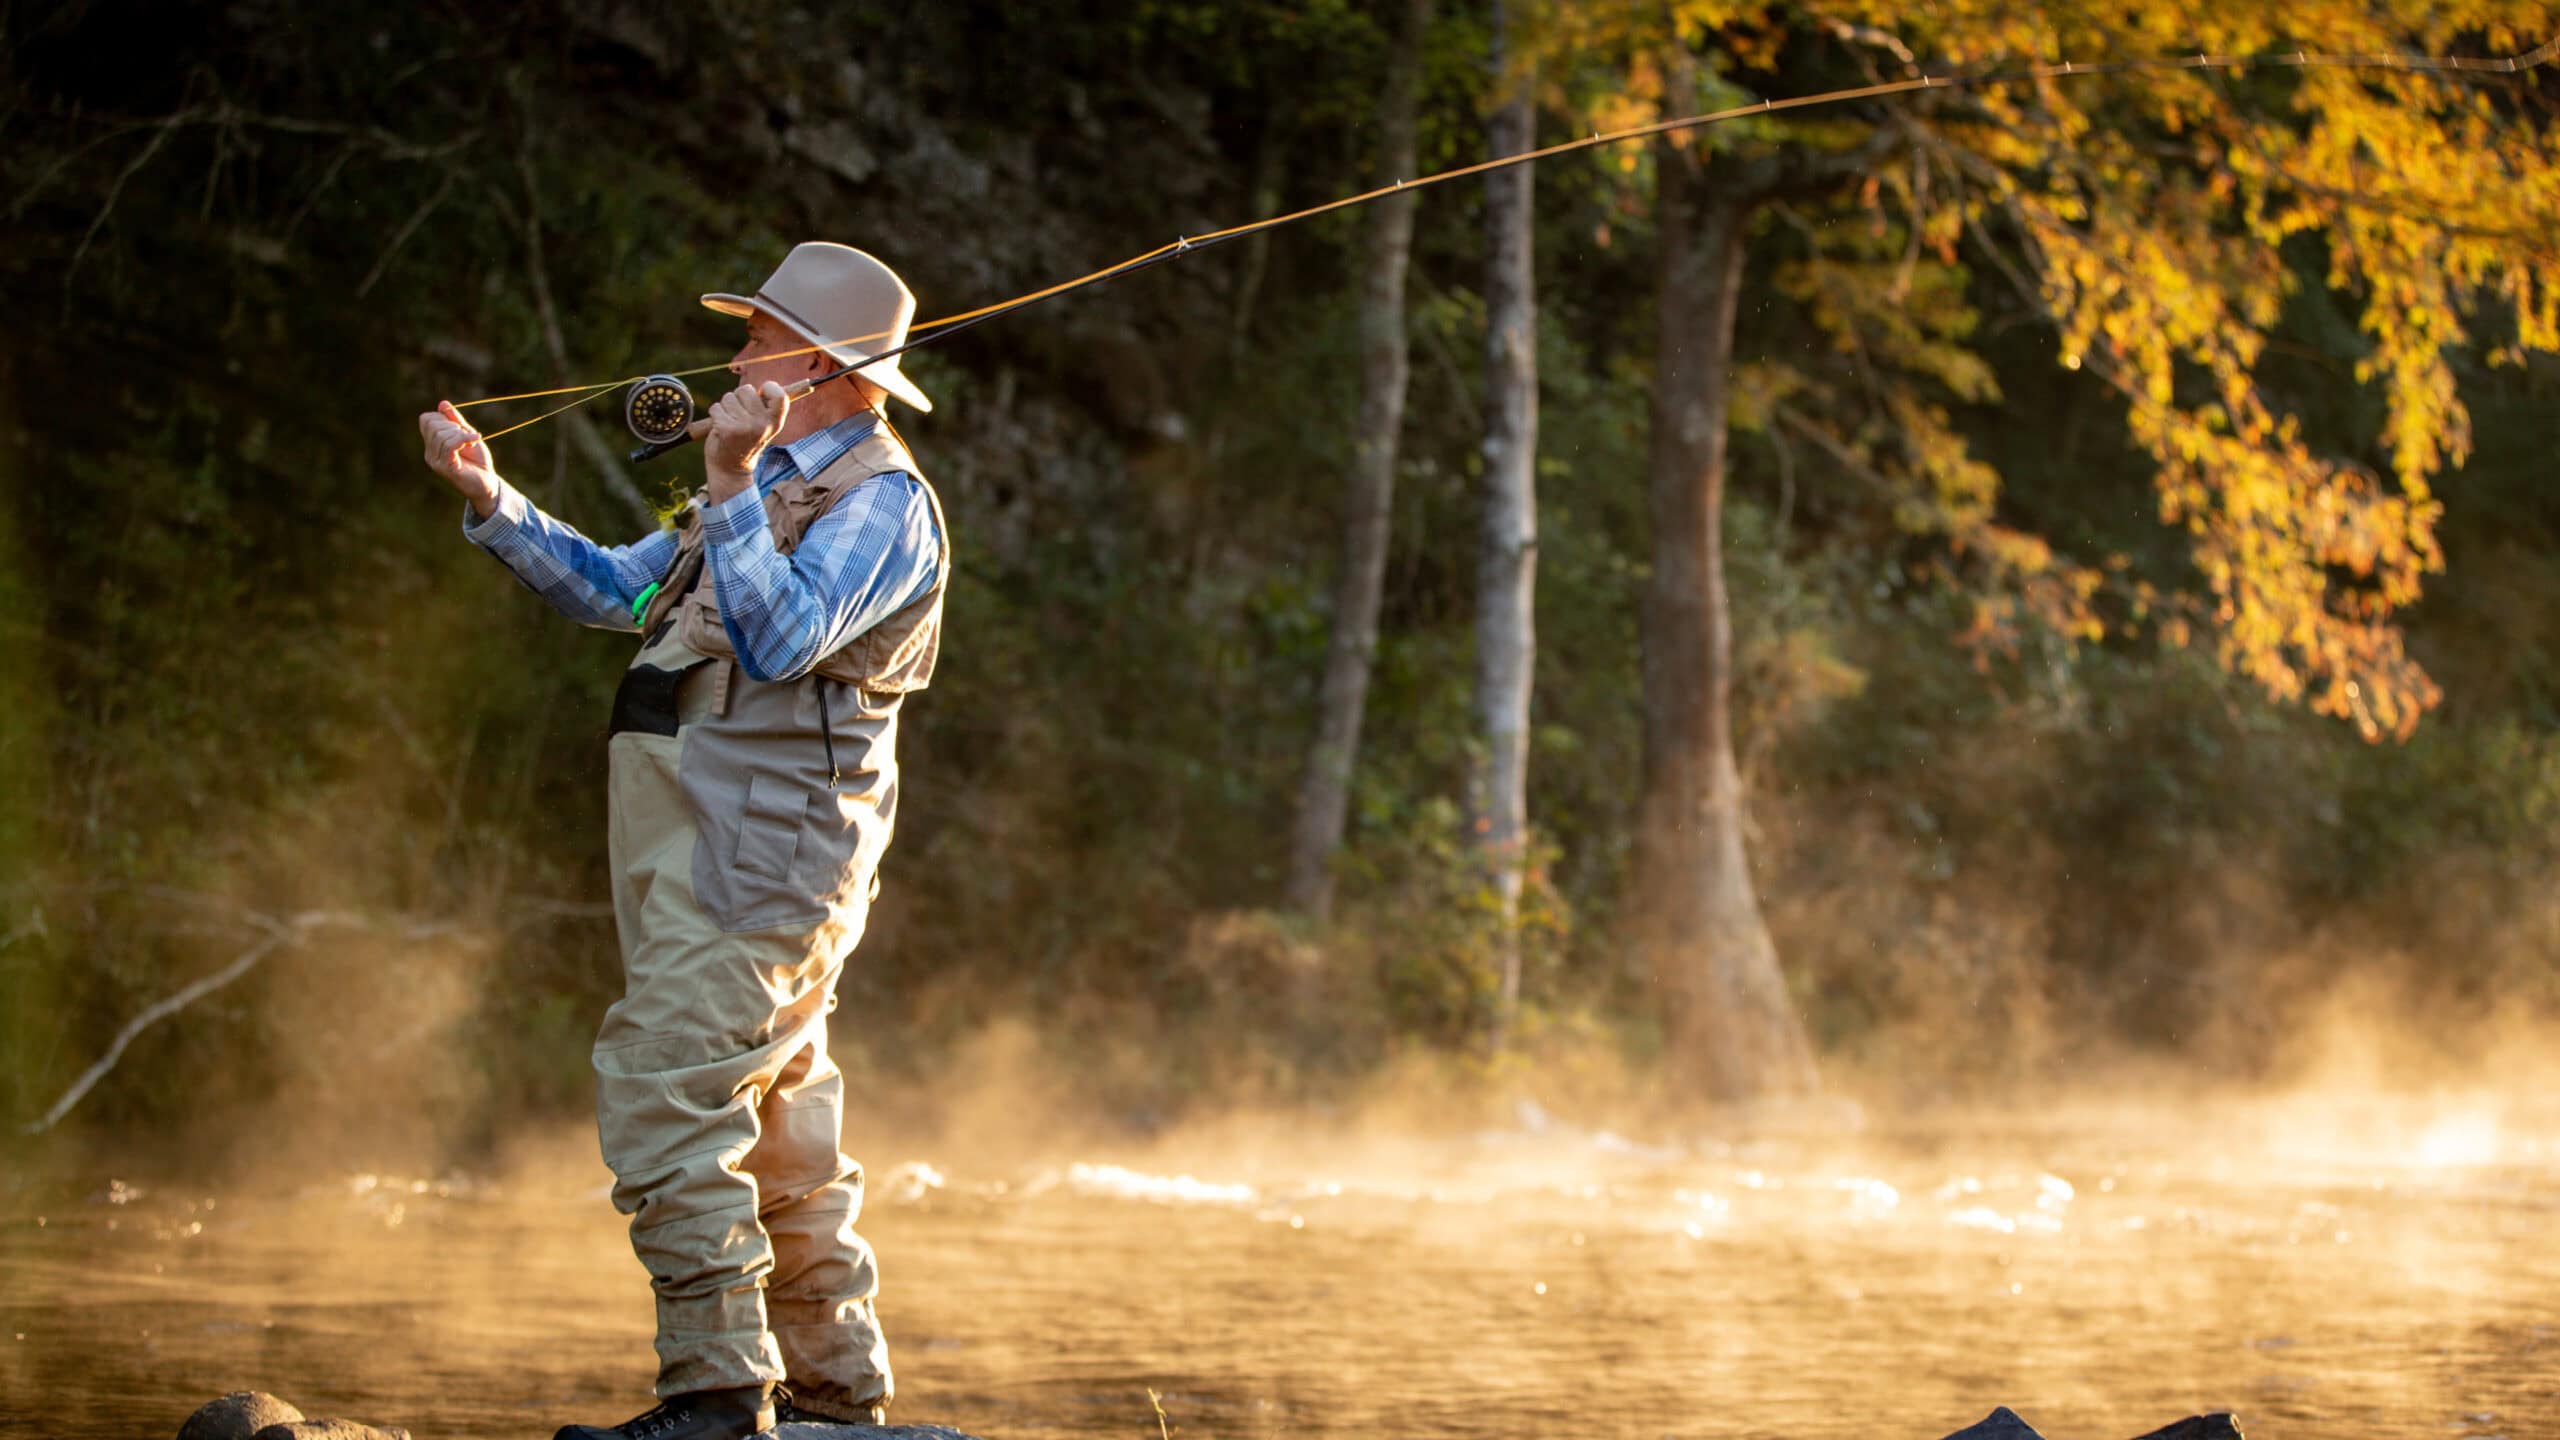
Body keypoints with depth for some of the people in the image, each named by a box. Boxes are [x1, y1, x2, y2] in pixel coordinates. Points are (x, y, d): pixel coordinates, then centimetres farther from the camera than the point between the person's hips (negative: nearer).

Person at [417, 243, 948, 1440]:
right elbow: (611, 587, 25)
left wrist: (730, 484, -28)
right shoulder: (778, 489, 23)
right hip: (698, 849, 10)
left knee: (666, 1094, -19)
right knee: (775, 1129, 13)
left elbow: (779, 639, -24)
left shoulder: (882, 501, -9)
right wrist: (491, 500, 15)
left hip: (758, 852, -10)